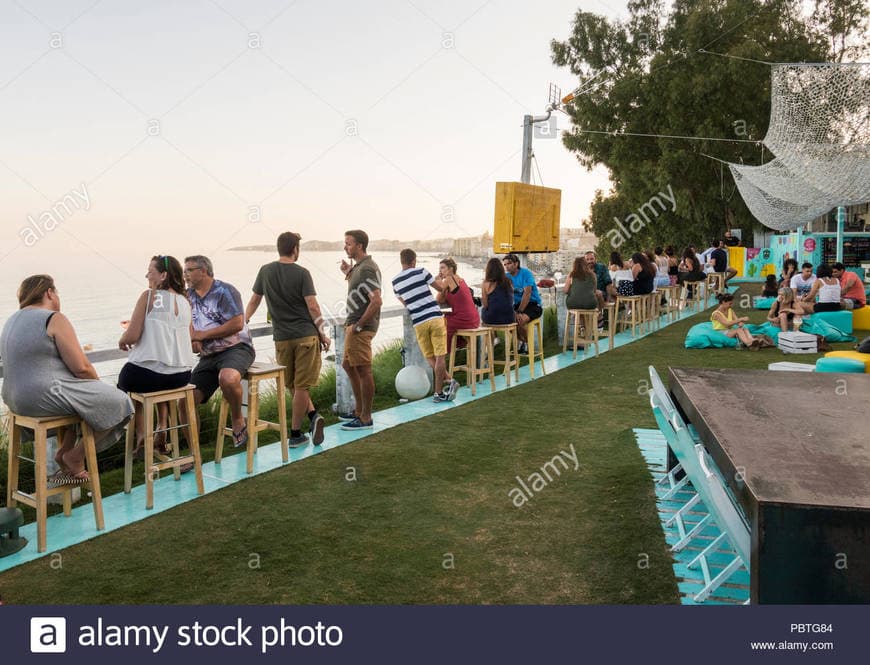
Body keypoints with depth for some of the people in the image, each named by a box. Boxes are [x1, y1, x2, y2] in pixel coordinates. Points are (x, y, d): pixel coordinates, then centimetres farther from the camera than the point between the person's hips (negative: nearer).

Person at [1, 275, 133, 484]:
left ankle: (64, 452, 20)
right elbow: (82, 367, -17)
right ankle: (74, 457, 8)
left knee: (82, 395, 29)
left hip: (17, 399, 10)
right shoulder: (54, 319, -13)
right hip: (45, 398, -10)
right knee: (116, 403, -1)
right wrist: (98, 382, 4)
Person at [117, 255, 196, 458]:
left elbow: (132, 336, -14)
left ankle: (141, 436, 21)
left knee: (124, 380, 29)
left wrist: (122, 341, 10)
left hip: (147, 372, -5)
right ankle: (162, 431, 27)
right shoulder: (184, 301, 9)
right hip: (181, 375, 5)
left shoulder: (149, 296, -9)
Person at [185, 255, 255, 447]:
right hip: (208, 357, 7)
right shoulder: (189, 295, 14)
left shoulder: (224, 291, -9)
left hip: (235, 348, -7)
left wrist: (203, 335, -13)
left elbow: (237, 324, -18)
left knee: (228, 378, -40)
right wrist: (193, 339, 2)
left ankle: (238, 420, -13)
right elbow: (189, 322, 26)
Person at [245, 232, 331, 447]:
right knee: (301, 385, 1)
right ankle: (295, 433, 0)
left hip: (282, 338, 3)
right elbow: (313, 307, -10)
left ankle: (313, 415, 4)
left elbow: (254, 301, 12)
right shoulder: (301, 273, -6)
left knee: (292, 385, 15)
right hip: (306, 335, -3)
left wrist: (243, 321, 26)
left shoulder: (265, 271, 5)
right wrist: (323, 334, -2)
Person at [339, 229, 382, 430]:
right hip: (354, 325, 11)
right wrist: (348, 274, 15)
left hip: (361, 328, -11)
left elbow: (376, 301, -26)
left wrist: (359, 325, -21)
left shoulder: (367, 269, -17)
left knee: (363, 371, -4)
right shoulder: (359, 266, 15)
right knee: (348, 365, 20)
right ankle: (359, 410, 30)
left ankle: (365, 419, 4)